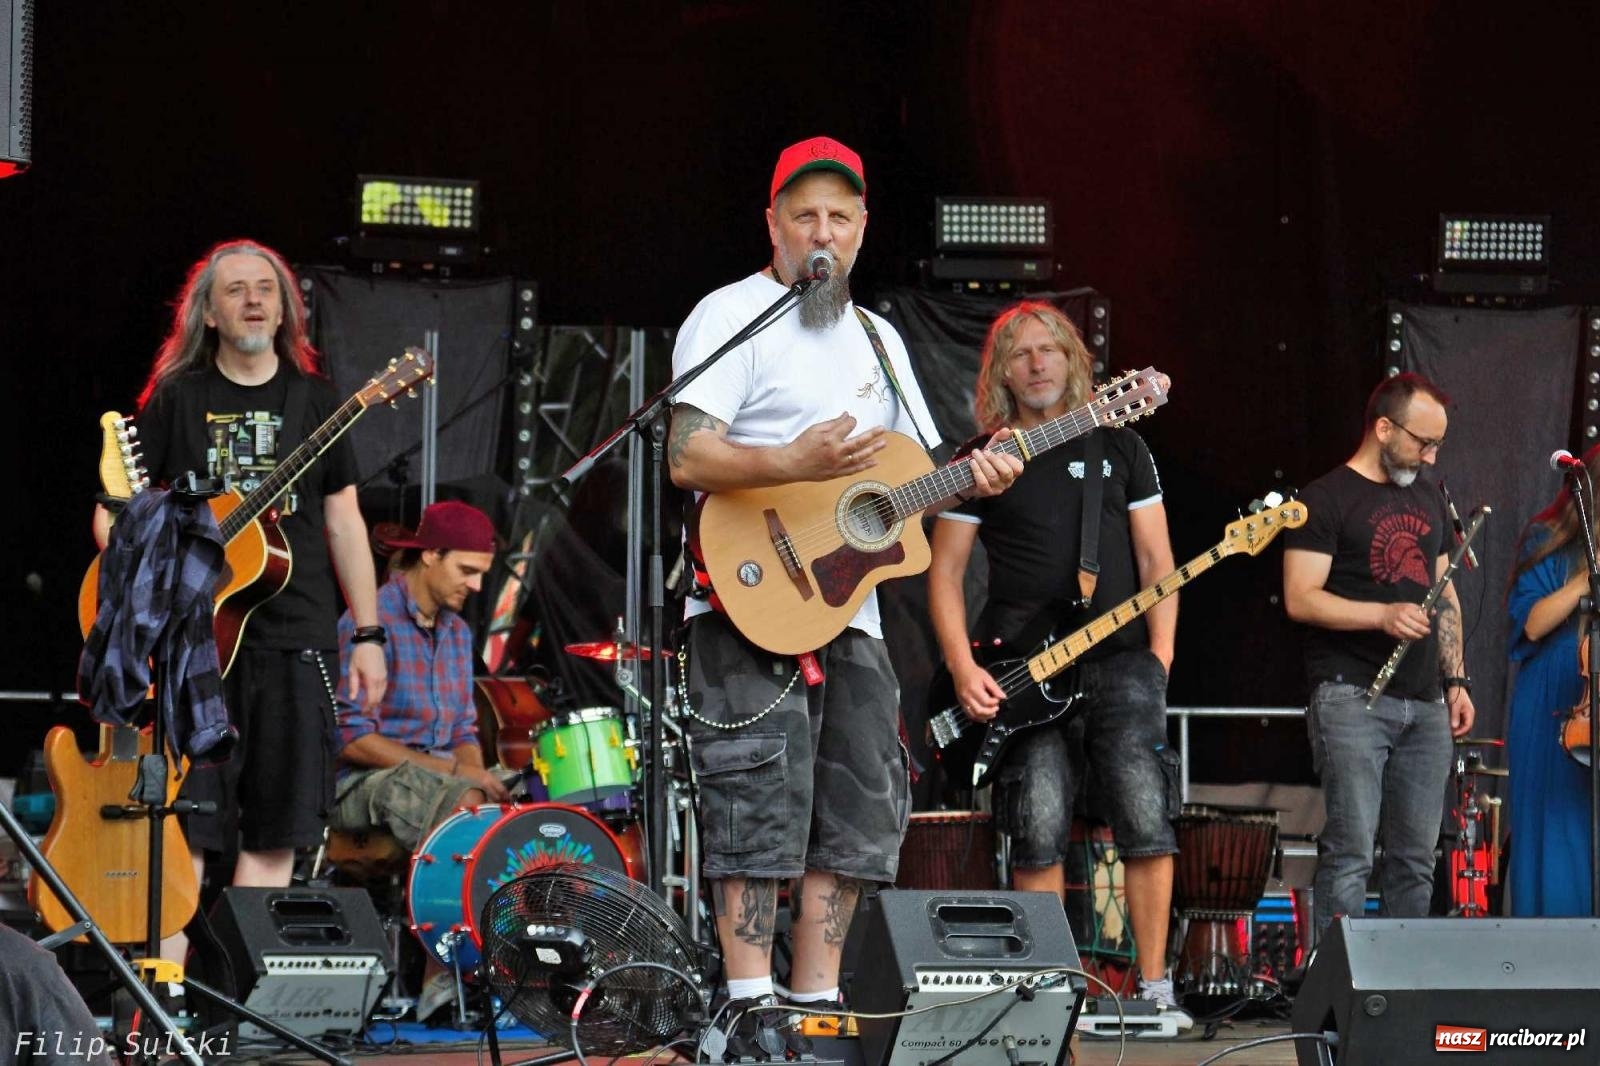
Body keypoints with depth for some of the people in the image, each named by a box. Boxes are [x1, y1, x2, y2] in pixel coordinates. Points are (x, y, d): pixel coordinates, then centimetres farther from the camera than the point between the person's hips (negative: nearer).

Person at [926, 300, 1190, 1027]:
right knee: (1040, 831, -6)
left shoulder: (1118, 447, 12)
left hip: (1120, 659, 1)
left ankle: (1155, 987, -3)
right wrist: (964, 670, -7)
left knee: (1146, 817, -9)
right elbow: (945, 571, 5)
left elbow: (1156, 558, 11)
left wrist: (1159, 652, -2)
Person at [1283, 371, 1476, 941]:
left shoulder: (1428, 501, 20)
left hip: (1424, 703, 7)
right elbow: (1300, 598, -10)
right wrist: (1382, 616, -22)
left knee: (1415, 858, 6)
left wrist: (1457, 681, 15)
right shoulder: (1328, 498, -3)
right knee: (1351, 853, -13)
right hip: (1352, 697, -7)